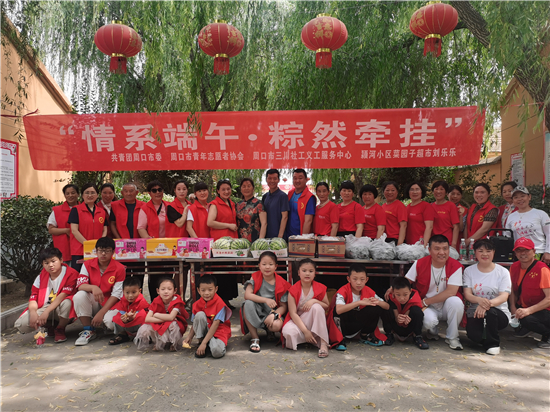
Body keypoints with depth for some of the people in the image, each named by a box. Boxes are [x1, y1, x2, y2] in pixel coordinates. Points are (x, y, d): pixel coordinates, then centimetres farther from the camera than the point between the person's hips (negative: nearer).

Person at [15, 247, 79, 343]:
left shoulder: (71, 273, -12)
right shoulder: (41, 276, 5)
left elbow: (63, 296, -21)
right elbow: (33, 297, 0)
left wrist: (46, 312, -29)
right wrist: (33, 313, -20)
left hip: (60, 309, -4)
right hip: (44, 308, 5)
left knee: (67, 302, -40)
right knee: (20, 324, -18)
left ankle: (60, 329, -9)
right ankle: (51, 325, 10)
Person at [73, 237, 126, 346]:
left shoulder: (119, 269, -11)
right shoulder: (88, 265, 0)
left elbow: (116, 295, -12)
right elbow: (80, 285, -11)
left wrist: (101, 313, -20)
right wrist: (93, 287, -34)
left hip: (110, 304, -3)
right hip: (93, 303, 3)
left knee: (110, 321, -34)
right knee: (79, 296, -28)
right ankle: (88, 331, -12)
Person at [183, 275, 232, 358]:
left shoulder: (219, 303, -18)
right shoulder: (197, 305, -2)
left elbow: (215, 324, -22)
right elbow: (195, 324, 3)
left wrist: (204, 343, -26)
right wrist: (189, 337, -15)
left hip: (219, 331, -4)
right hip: (205, 331, 4)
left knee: (217, 352, -35)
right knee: (200, 315, -25)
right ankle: (200, 341, -8)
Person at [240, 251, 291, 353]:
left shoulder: (281, 284, -5)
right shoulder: (255, 278, -4)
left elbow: (283, 306, -4)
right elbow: (247, 295, -19)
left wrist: (274, 314, -24)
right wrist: (266, 300, -30)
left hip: (272, 313, 0)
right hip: (256, 313, 1)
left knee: (277, 325, -35)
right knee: (248, 304, -33)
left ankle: (269, 330, 8)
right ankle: (254, 338, -19)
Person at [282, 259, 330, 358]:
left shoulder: (320, 288, -4)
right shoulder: (293, 290, -11)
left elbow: (327, 307, -1)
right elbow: (293, 313, -15)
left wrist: (314, 301, -22)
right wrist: (305, 331, -25)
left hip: (315, 322, 2)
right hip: (298, 321, -2)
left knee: (316, 307, -31)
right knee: (288, 332, -36)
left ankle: (323, 343, -27)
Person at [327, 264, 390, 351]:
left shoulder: (368, 291, -7)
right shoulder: (343, 291, -23)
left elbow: (387, 307, -4)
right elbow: (338, 310, -42)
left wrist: (378, 302, -27)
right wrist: (359, 302, -42)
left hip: (358, 323, 5)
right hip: (342, 323, -5)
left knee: (377, 308, -14)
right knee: (339, 312, -37)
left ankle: (365, 335, 7)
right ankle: (338, 340, -15)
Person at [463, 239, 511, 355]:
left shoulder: (503, 272, 2)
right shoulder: (469, 271, 6)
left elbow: (504, 296, -10)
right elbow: (467, 294, -3)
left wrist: (488, 303, -32)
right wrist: (480, 300, -28)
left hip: (498, 312, -1)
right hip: (475, 313, 1)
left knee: (489, 312, -37)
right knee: (473, 334, -29)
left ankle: (493, 343, -8)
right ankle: (487, 340, 11)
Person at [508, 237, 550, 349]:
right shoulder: (514, 267, 1)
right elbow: (513, 290, 10)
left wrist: (529, 310, -31)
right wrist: (513, 307, -6)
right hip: (522, 307, 8)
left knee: (527, 319, -35)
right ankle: (525, 327, 14)